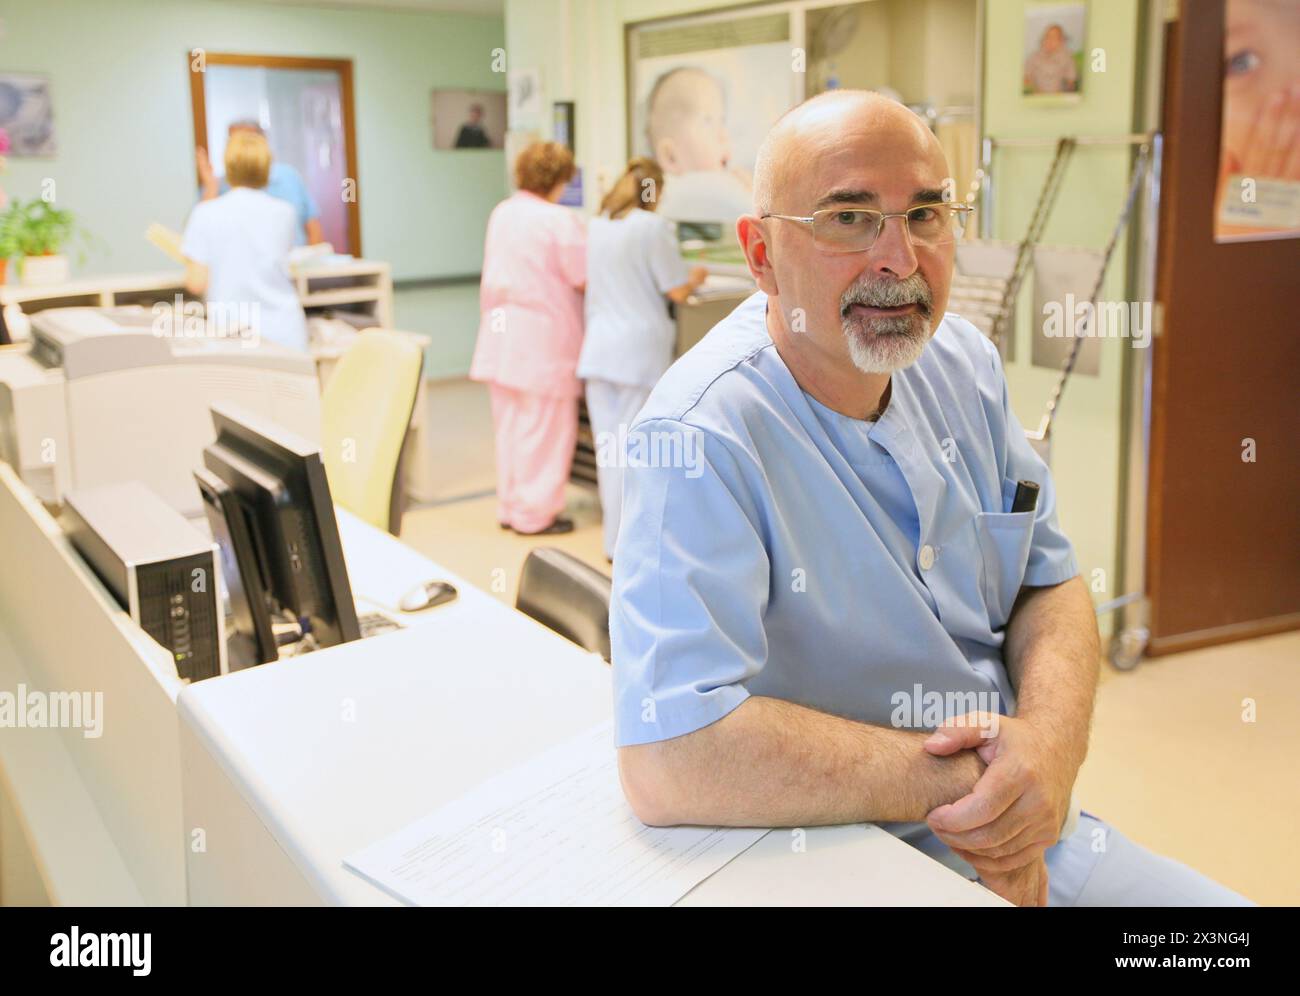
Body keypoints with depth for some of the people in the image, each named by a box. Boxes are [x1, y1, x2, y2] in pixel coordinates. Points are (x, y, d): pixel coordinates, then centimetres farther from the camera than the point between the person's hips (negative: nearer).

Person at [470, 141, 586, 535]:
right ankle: (534, 514, 8)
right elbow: (585, 280, -14)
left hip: (502, 336, 8)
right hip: (542, 339, -8)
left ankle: (509, 508, 23)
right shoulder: (559, 221, -15)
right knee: (544, 429, 2)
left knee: (510, 425, 14)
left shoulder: (501, 213, 9)